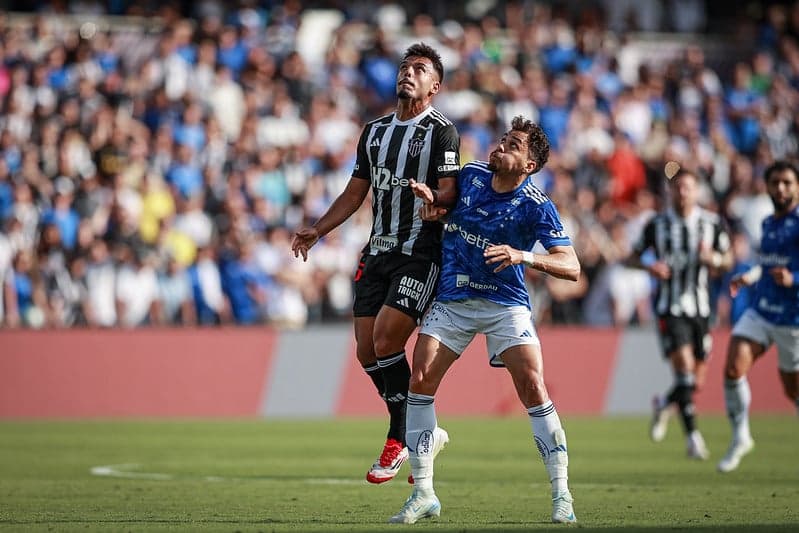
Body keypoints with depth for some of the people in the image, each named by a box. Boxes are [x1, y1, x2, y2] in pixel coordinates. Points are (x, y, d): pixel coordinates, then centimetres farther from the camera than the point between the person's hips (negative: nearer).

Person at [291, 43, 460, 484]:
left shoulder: (441, 132, -3)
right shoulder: (375, 131, 17)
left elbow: (449, 192, -12)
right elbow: (355, 192, 22)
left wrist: (433, 198, -35)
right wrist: (317, 231, 12)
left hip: (420, 253, -7)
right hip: (378, 252, 7)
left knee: (386, 340, -17)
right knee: (367, 351, 1)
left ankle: (400, 439, -3)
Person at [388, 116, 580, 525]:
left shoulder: (536, 206, -14)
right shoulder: (470, 175, 0)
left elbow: (571, 266, -21)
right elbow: (444, 203, 24)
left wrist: (524, 256, -36)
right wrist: (432, 201, 0)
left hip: (505, 303, -4)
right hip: (452, 301, 4)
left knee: (532, 387, -17)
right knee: (420, 381, -9)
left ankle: (561, 497, -8)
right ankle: (423, 495, 0)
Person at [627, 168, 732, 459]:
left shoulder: (711, 223, 4)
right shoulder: (657, 224, 0)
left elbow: (727, 260, 11)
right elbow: (632, 257, 9)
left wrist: (713, 259, -12)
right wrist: (649, 265, -13)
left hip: (700, 307, 3)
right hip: (670, 307, -3)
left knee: (697, 380, 6)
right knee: (684, 368, -19)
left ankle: (664, 404, 37)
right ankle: (692, 434, -12)